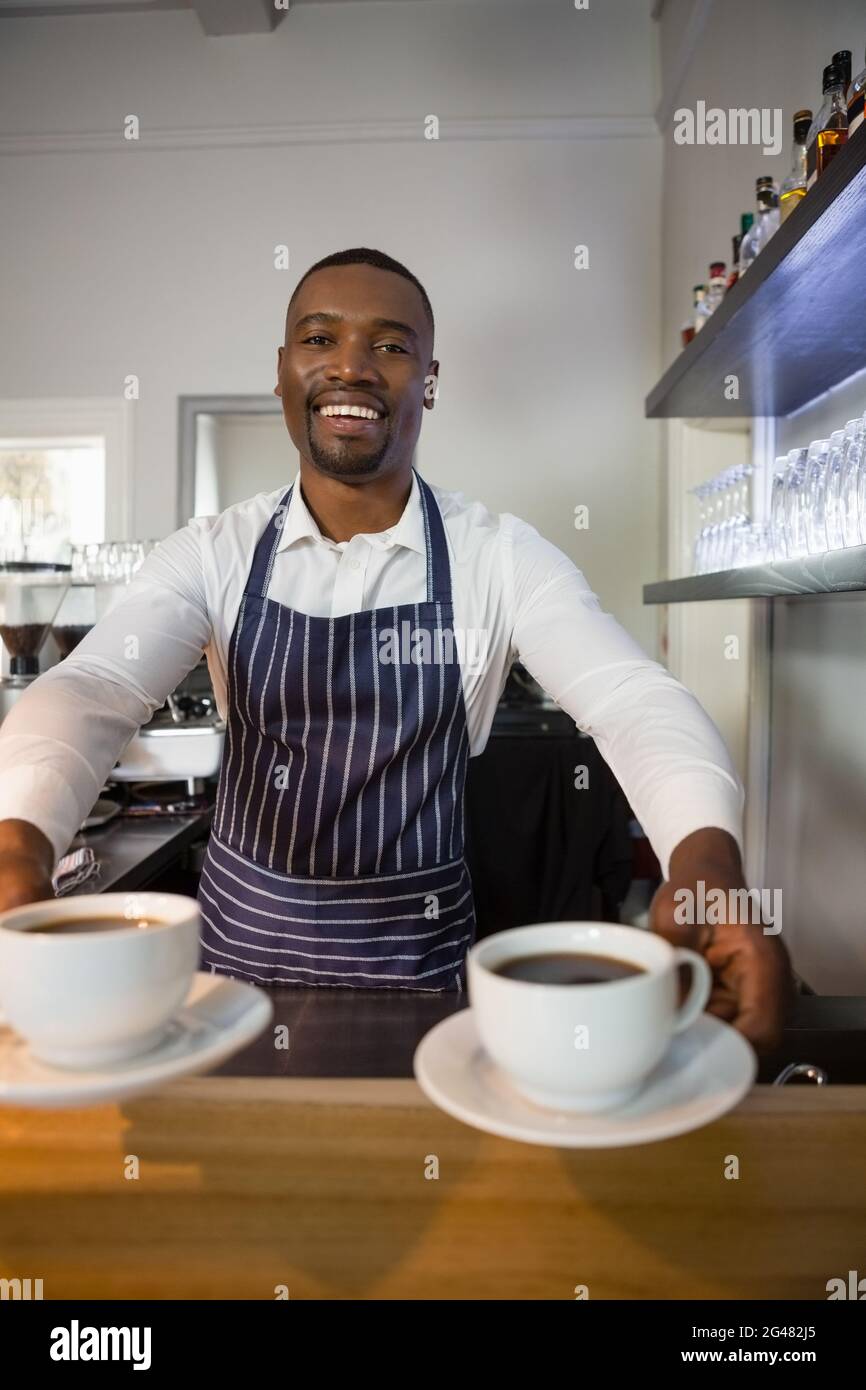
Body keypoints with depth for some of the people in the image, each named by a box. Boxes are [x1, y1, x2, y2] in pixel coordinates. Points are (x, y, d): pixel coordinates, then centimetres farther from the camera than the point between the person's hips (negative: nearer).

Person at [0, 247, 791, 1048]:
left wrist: (706, 861, -43)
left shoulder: (502, 558, -10)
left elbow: (633, 701, -22)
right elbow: (91, 691, -19)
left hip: (421, 964, -1)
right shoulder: (212, 556, -6)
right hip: (242, 950, 2)